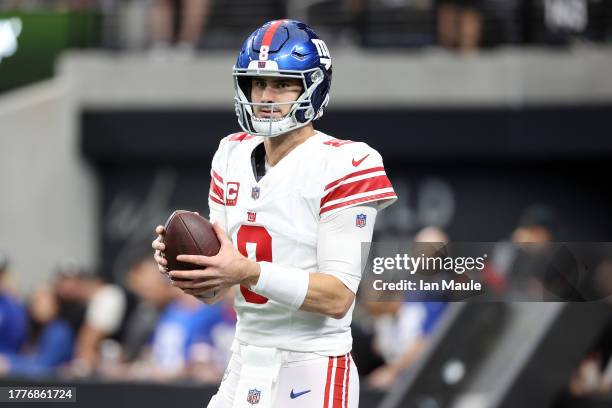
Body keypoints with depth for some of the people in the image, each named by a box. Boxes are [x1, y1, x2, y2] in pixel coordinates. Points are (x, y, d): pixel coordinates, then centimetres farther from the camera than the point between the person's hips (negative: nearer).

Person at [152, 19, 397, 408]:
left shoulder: (342, 166, -12)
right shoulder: (233, 156, 9)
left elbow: (338, 297, -18)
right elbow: (215, 290, 9)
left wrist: (247, 272, -28)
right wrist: (182, 263, -13)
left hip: (312, 372, -6)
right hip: (244, 365, 6)